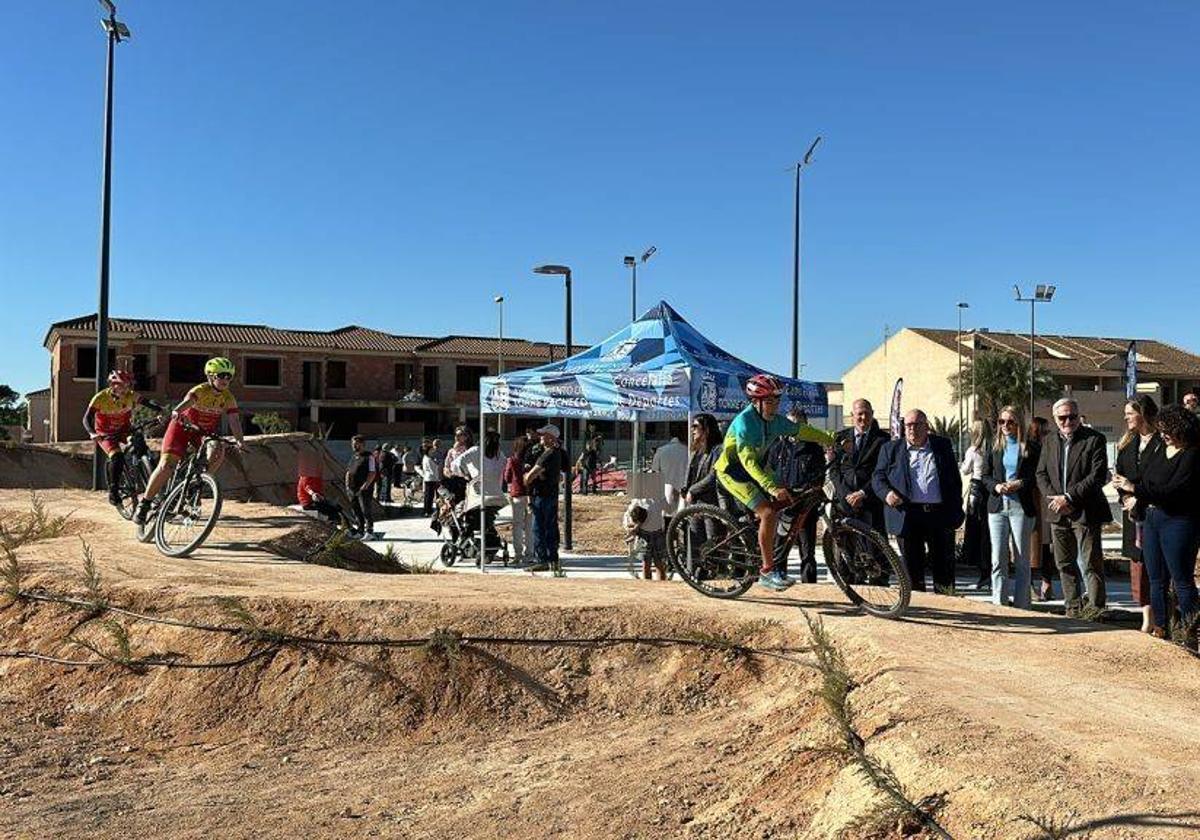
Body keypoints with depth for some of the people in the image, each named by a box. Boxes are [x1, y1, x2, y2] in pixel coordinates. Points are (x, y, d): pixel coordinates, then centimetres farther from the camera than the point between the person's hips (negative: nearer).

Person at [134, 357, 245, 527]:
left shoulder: (228, 398, -12)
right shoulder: (200, 391, -24)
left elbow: (234, 419, -21)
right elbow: (187, 401, -44)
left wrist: (240, 440, -39)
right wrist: (177, 412, -67)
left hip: (206, 432, 4)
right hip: (183, 427, -3)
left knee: (218, 452, -29)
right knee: (166, 466, -15)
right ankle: (144, 503, 1)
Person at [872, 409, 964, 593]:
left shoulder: (943, 445, 12)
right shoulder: (891, 448, 10)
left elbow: (955, 480, 12)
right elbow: (878, 477, 6)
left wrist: (957, 511, 4)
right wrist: (887, 493, -16)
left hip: (940, 514, 1)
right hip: (908, 515, -1)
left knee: (944, 565, 5)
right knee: (912, 565, 4)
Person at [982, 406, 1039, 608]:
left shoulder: (1031, 448, 1)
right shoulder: (994, 448, 12)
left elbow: (1038, 477, 1)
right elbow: (985, 476, 12)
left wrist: (1021, 484, -15)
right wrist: (996, 486, -7)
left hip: (1021, 508, -3)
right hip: (997, 506, 3)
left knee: (1022, 560, 4)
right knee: (998, 560, 1)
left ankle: (1021, 605, 11)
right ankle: (998, 604, 6)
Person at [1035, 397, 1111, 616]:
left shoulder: (1094, 439, -6)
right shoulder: (1049, 441, 11)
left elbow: (1098, 476, -13)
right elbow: (1041, 474, 10)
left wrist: (1069, 498, -16)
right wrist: (1054, 499, -7)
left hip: (1085, 512, -5)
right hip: (1057, 513, 5)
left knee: (1092, 563, -1)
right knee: (1064, 564, 12)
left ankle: (1096, 609, 6)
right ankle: (1073, 608, 22)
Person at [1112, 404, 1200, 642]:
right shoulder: (1159, 450, 10)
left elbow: (1174, 491, -22)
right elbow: (1143, 477, 15)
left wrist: (1136, 489, -23)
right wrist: (1137, 498, -5)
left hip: (1177, 522, -8)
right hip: (1151, 518, 8)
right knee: (1156, 580, 11)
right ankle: (1160, 629, 18)